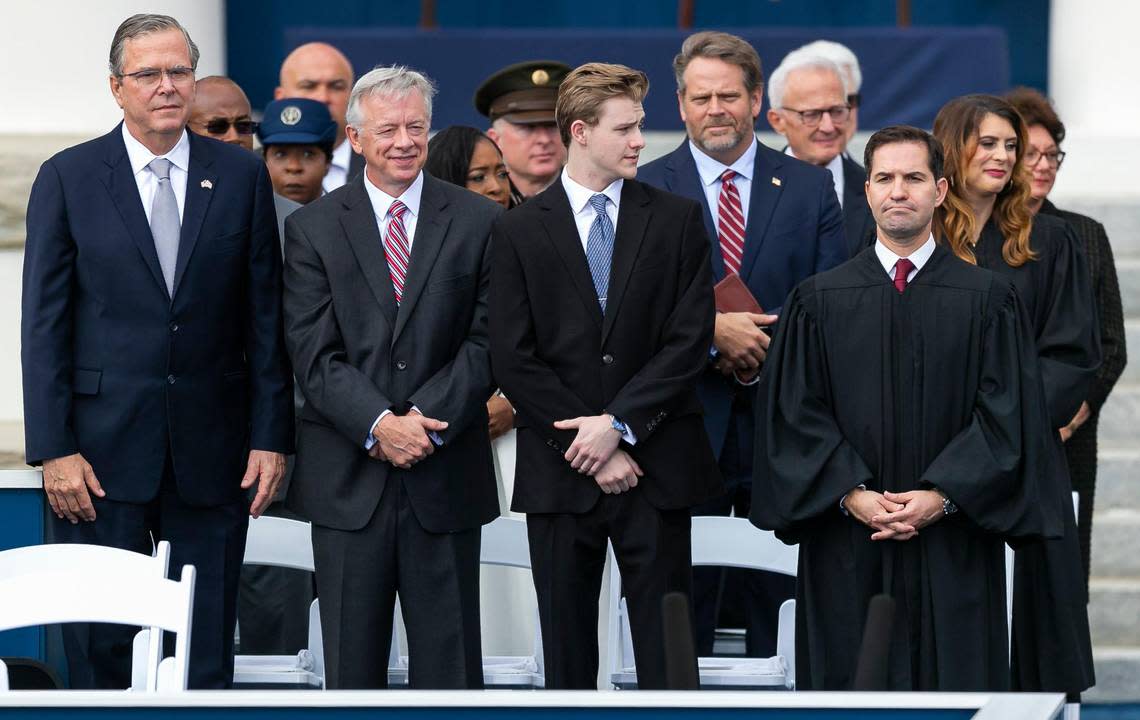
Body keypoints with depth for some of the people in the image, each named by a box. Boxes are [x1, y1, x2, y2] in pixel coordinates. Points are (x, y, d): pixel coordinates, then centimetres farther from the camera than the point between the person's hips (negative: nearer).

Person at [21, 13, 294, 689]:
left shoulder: (242, 175, 6)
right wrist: (54, 450, -8)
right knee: (99, 649, 2)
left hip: (211, 450, 2)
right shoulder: (67, 178, 1)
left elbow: (266, 317, 6)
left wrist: (271, 436, 0)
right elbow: (45, 323, -1)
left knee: (207, 653, 6)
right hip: (103, 451, -1)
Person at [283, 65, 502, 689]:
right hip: (348, 479, 0)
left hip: (444, 474, 0)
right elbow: (313, 352, -3)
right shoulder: (312, 228, 4)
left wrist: (425, 421, -13)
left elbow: (486, 341, -1)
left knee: (448, 661, 4)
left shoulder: (478, 222, 5)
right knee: (351, 662, 6)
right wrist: (379, 424, -16)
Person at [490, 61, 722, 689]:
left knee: (666, 647, 1)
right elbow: (513, 359, -2)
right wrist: (591, 443, -9)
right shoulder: (519, 230, 4)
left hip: (656, 466, 0)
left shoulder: (678, 220, 5)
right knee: (567, 648, 6)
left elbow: (690, 339, -2)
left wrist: (620, 424, -11)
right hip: (560, 473, 0)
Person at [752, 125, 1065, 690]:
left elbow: (1007, 412, -2)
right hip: (847, 554, 1)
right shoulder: (817, 301, 7)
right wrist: (851, 494, -11)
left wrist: (942, 496, -13)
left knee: (955, 677, -1)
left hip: (952, 550, -1)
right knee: (849, 681, 1)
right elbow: (794, 413, 2)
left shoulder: (987, 299, 4)